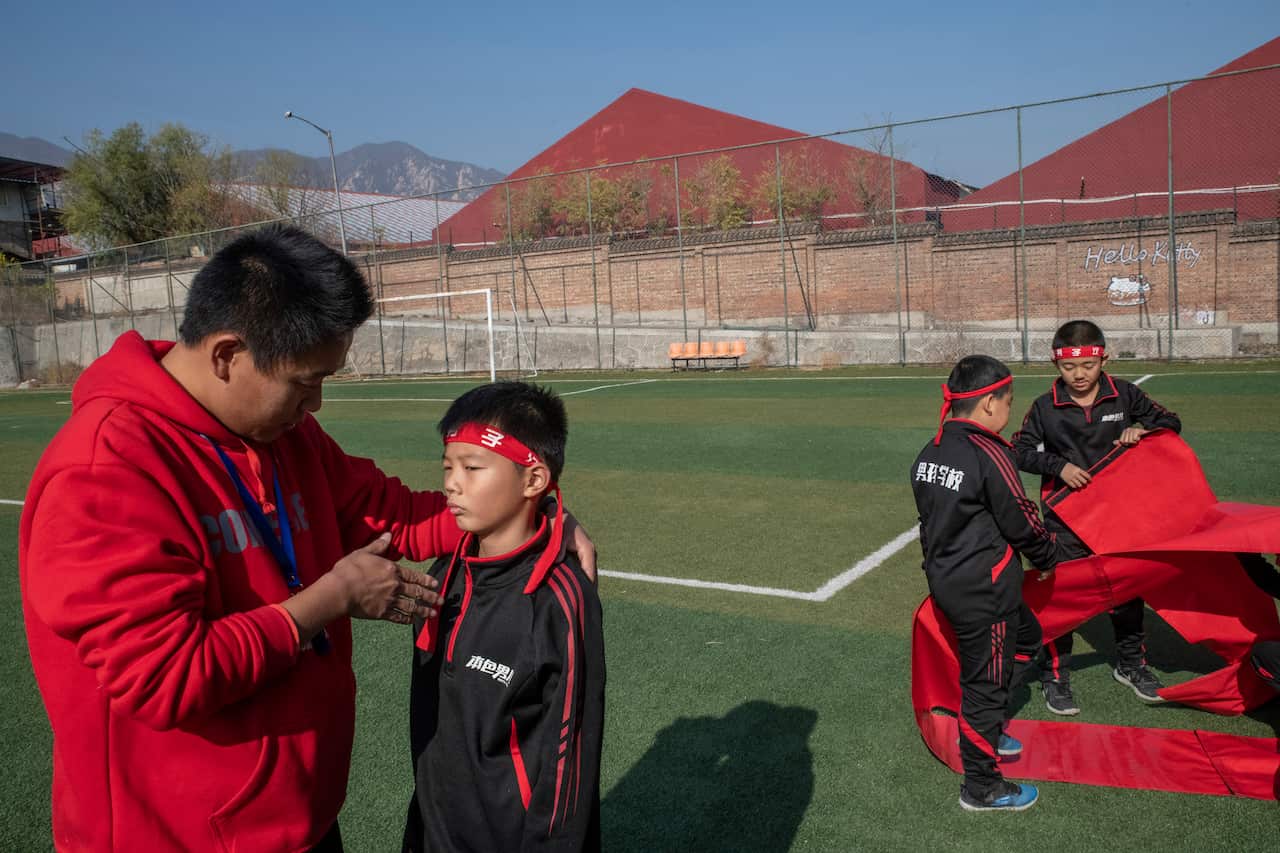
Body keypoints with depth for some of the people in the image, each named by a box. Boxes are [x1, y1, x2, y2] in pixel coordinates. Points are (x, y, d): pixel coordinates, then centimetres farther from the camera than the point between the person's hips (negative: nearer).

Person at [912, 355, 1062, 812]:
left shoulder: (931, 452, 5)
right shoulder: (989, 454, -20)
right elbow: (1020, 521, -13)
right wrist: (1048, 556, 6)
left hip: (945, 579, 9)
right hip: (983, 590, -9)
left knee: (1025, 636, 27)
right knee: (986, 679, 5)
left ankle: (983, 730, 34)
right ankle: (981, 787, 19)